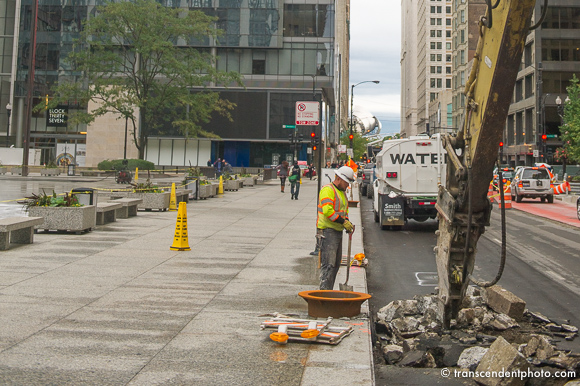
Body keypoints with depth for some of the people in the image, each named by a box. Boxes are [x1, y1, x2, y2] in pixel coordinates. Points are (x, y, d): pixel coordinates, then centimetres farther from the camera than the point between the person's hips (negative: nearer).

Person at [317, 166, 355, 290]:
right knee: (328, 264, -11)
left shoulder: (342, 192, 20)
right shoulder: (328, 190, -11)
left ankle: (329, 291, 20)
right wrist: (343, 222, -22)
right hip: (328, 232, -10)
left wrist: (347, 222, 7)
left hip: (338, 231, 10)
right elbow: (327, 211, -23)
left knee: (336, 264, 13)